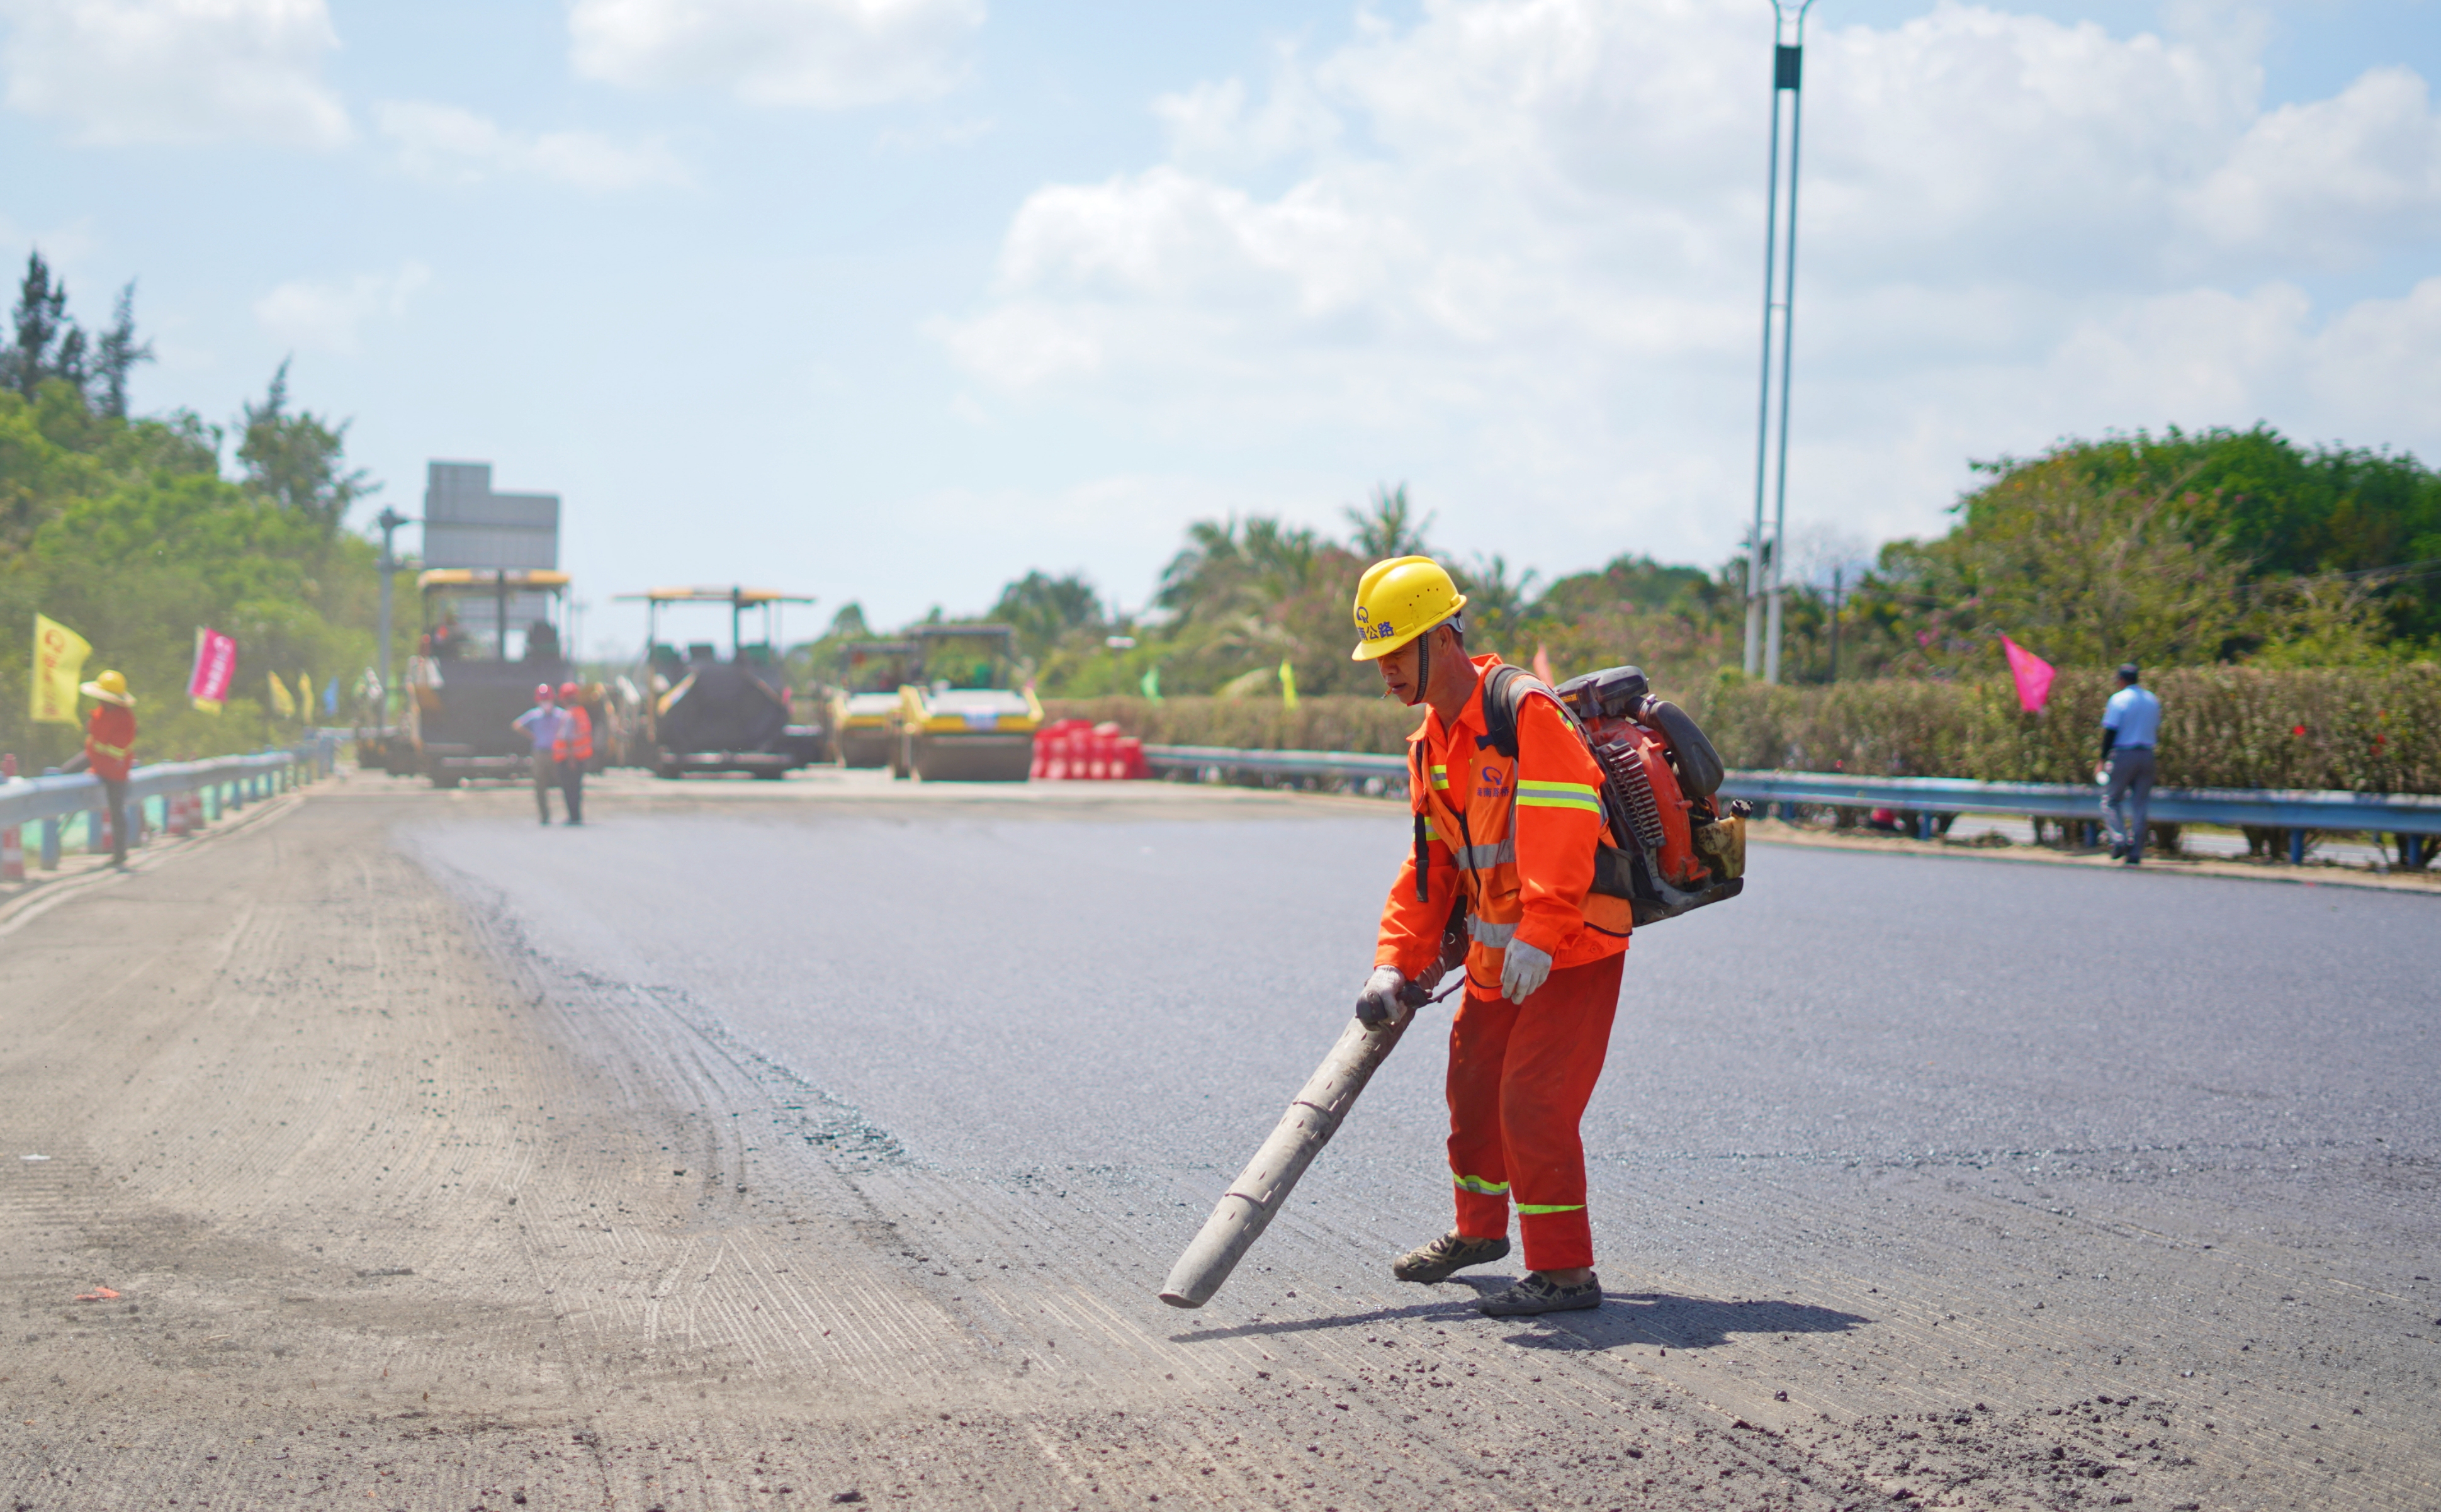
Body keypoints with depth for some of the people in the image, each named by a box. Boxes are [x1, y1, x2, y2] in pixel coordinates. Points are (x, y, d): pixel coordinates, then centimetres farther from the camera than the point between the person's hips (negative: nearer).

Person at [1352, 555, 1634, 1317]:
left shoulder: (1527, 713, -20)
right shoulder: (1430, 744, 9)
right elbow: (1431, 860, 13)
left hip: (1572, 946, -9)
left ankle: (1565, 1269, -5)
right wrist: (1397, 964, 5)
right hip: (1496, 950, 9)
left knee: (1534, 1098, -13)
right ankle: (1480, 1229, 39)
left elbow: (1564, 827, -29)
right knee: (1472, 1082, 18)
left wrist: (1539, 936, -35)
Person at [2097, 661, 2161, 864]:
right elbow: (2157, 731, 14)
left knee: (2111, 801, 5)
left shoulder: (2119, 699, -7)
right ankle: (2136, 853, 4)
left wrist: (2102, 760, -6)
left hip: (2123, 755, -5)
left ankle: (2119, 840, -14)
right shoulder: (2153, 700, 11)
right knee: (2139, 805, 7)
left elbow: (2110, 732, -10)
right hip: (2147, 756, 5)